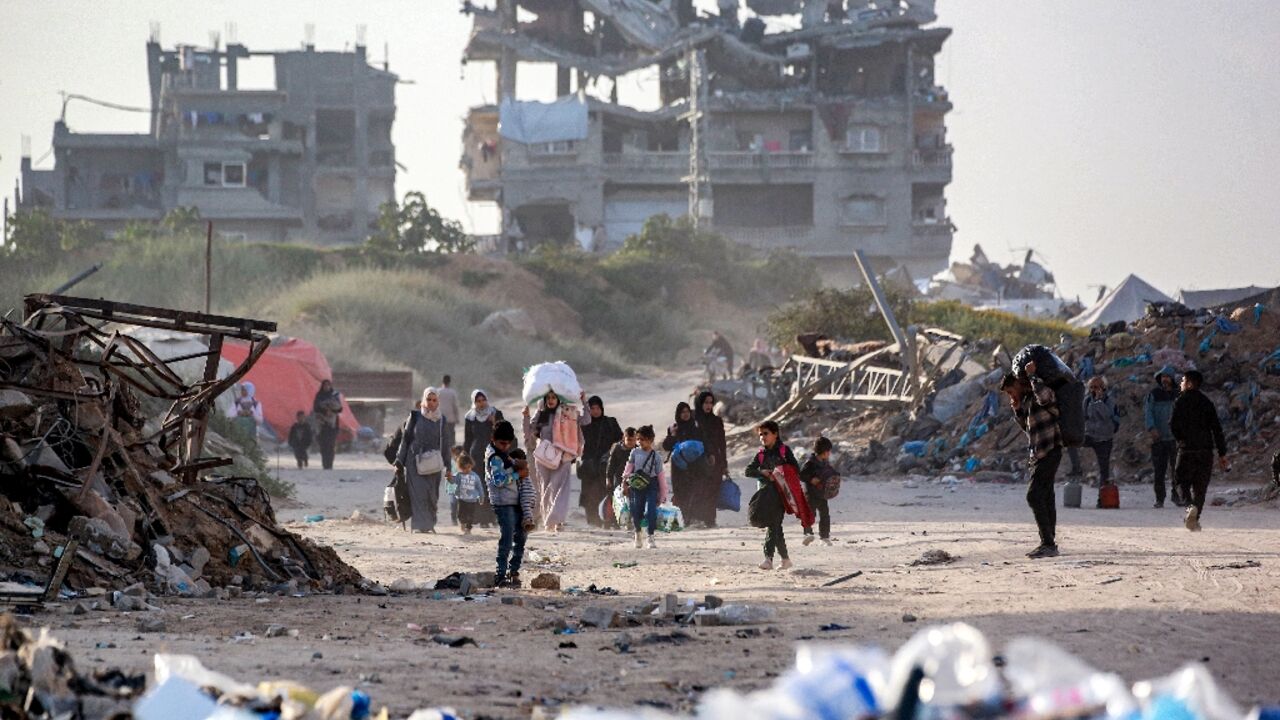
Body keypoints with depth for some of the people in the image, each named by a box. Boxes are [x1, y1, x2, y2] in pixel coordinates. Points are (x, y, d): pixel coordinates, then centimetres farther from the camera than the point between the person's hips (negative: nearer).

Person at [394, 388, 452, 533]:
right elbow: (406, 439, 5)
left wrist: (447, 468, 10)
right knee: (418, 493, -10)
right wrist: (399, 461, 2)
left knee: (432, 495, 0)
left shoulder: (441, 420, 9)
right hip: (415, 461, -2)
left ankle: (430, 524, 16)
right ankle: (420, 525, -10)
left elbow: (444, 444, 12)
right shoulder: (415, 417, 3)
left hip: (433, 464, 2)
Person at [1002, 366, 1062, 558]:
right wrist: (1017, 410, 10)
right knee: (1045, 498, 11)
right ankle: (1049, 544, 14)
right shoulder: (1026, 400, 17)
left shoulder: (1039, 396, -11)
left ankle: (1048, 544, -19)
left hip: (1049, 453, -10)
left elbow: (1045, 396, -36)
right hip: (1038, 455, 10)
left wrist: (1032, 375, -24)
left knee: (1034, 495, -17)